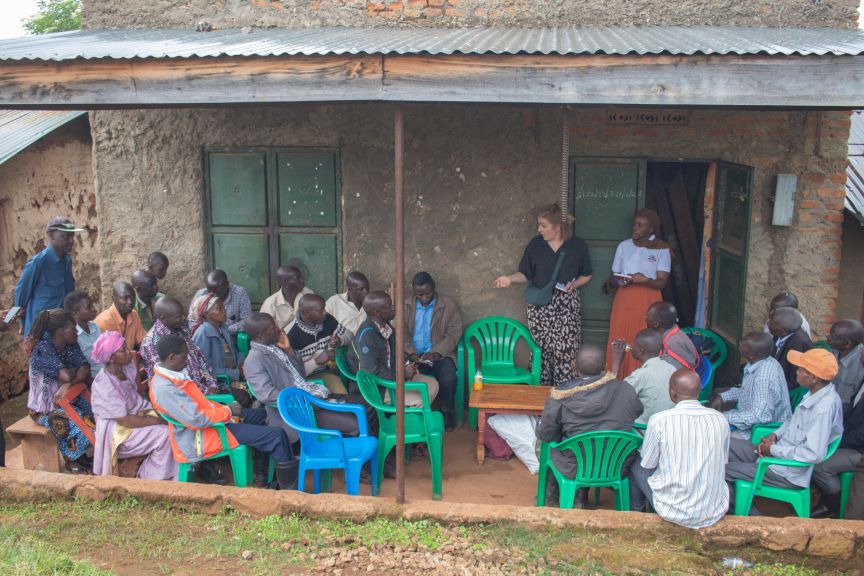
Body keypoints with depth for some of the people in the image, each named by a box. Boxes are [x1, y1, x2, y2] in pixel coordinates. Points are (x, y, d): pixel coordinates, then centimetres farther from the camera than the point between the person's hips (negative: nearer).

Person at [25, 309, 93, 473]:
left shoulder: (72, 345, 0)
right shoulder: (42, 349, -23)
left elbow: (86, 370, -12)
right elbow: (66, 376, -32)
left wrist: (68, 385, -29)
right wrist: (76, 370, -10)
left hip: (66, 397, 7)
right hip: (44, 406, -7)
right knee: (78, 422, -28)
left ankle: (81, 455, 2)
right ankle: (71, 460, -2)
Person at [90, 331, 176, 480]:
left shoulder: (126, 367, -3)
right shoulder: (104, 385, -25)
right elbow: (125, 420, -24)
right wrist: (160, 420, -21)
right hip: (119, 431, -8)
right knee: (164, 434, -23)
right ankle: (152, 479, -2)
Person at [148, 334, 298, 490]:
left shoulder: (172, 375, 3)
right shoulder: (164, 388, -28)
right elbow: (197, 420, -29)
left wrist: (224, 408, 1)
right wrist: (228, 411, -16)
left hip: (209, 419, 11)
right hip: (202, 438, -11)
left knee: (262, 415, 21)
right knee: (276, 435, -14)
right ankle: (289, 486, 4)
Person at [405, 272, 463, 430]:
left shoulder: (448, 304, -2)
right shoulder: (406, 306, 6)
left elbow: (454, 333, -6)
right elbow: (402, 333, 3)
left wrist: (436, 353, -18)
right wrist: (411, 353, -15)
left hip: (439, 353, -1)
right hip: (413, 354, 2)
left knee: (448, 378, -30)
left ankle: (446, 411, -2)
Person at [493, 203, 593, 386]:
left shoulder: (577, 246, 1)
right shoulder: (535, 244, 2)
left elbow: (586, 275, 10)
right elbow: (525, 274, 5)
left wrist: (574, 284, -9)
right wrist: (510, 278, -13)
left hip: (567, 305, -1)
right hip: (539, 304, 1)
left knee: (566, 351, -8)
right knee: (542, 350, 2)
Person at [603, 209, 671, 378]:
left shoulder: (662, 249, 0)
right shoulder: (624, 246, 9)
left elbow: (662, 282, -6)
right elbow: (613, 276, 12)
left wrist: (645, 280, -24)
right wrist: (615, 282, -11)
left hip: (648, 300, -3)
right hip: (624, 299, 3)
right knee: (619, 342, 0)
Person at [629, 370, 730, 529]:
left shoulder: (659, 420, -17)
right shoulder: (720, 419, -6)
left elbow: (647, 465, -4)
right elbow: (723, 462, 9)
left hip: (674, 512, -3)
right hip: (716, 513, 4)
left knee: (636, 466, 22)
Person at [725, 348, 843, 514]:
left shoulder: (823, 408, -28)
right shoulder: (815, 393, 1)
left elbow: (814, 454, -31)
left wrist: (774, 449, -20)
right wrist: (775, 435, 1)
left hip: (788, 473, -9)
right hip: (778, 453, 10)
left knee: (723, 471, -10)